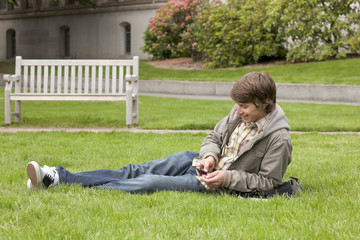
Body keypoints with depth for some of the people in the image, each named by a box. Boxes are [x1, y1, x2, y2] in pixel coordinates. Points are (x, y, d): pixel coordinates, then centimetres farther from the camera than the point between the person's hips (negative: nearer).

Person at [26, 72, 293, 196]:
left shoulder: (278, 138, -19)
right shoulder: (240, 114, 2)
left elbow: (269, 181, -16)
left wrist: (228, 178, -23)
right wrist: (210, 156, -9)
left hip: (215, 184, -7)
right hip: (203, 164, 7)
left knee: (150, 183, -21)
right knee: (135, 172, -4)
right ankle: (56, 177, -9)